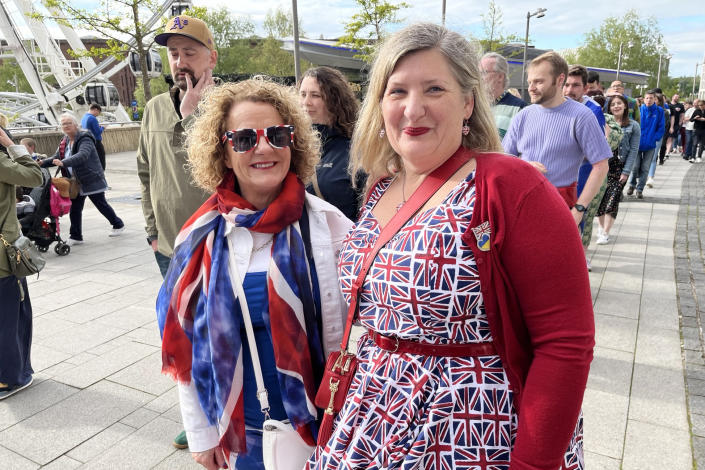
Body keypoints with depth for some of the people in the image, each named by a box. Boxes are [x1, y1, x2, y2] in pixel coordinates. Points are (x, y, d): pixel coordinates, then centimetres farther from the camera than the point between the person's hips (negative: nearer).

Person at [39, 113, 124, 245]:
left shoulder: (84, 138, -16)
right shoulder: (65, 141, 10)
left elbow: (82, 155, -33)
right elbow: (57, 157, 15)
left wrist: (63, 163, -45)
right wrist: (43, 162, -5)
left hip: (91, 179, -7)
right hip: (76, 182, 7)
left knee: (101, 204, 6)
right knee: (74, 209, 5)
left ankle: (118, 225, 26)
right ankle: (76, 237, 12)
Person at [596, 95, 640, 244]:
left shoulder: (633, 126, 2)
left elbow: (633, 150, -1)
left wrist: (626, 172, -8)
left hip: (620, 168, -1)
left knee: (612, 199, -4)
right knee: (600, 197, 3)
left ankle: (605, 233, 3)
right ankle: (601, 227, 23)